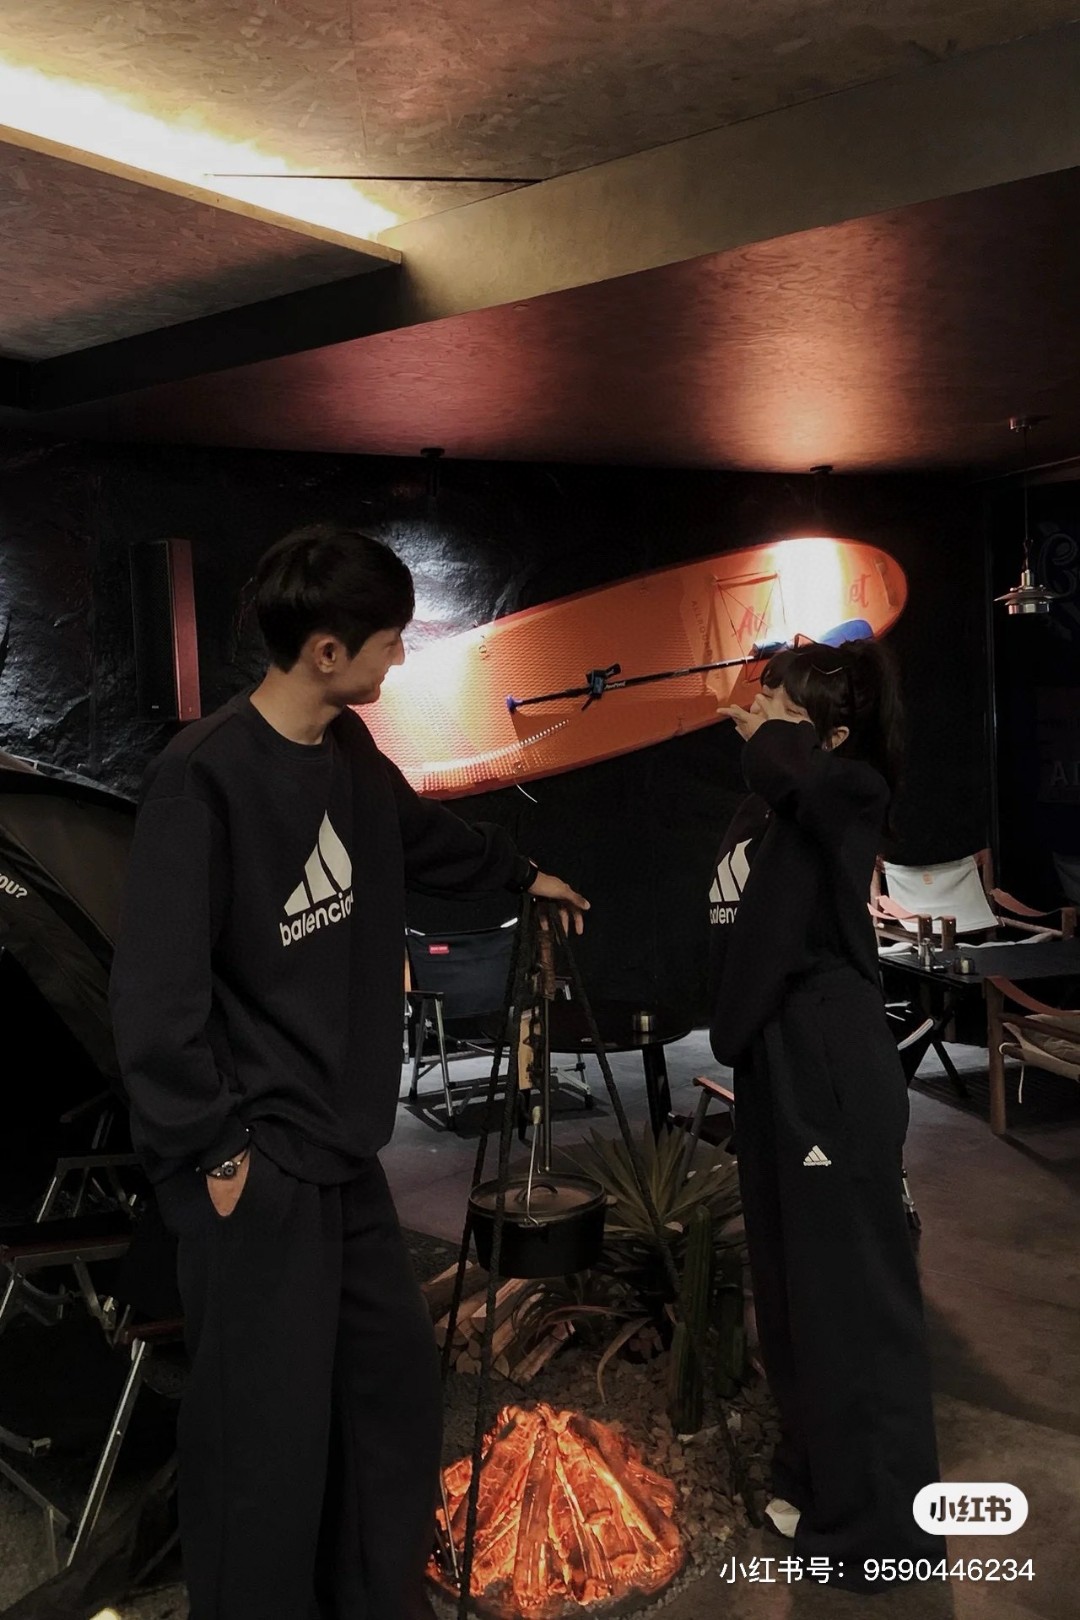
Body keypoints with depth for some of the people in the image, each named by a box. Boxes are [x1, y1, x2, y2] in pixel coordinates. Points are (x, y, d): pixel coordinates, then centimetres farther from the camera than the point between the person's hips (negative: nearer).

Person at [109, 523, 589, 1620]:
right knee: (268, 1436, 2)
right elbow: (155, 995, -20)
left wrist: (522, 874, 38)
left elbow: (422, 834, 27)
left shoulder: (348, 751, 6)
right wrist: (212, 1150, -15)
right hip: (254, 1168, -8)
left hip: (340, 1151, 8)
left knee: (396, 1389, 15)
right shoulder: (203, 779, -20)